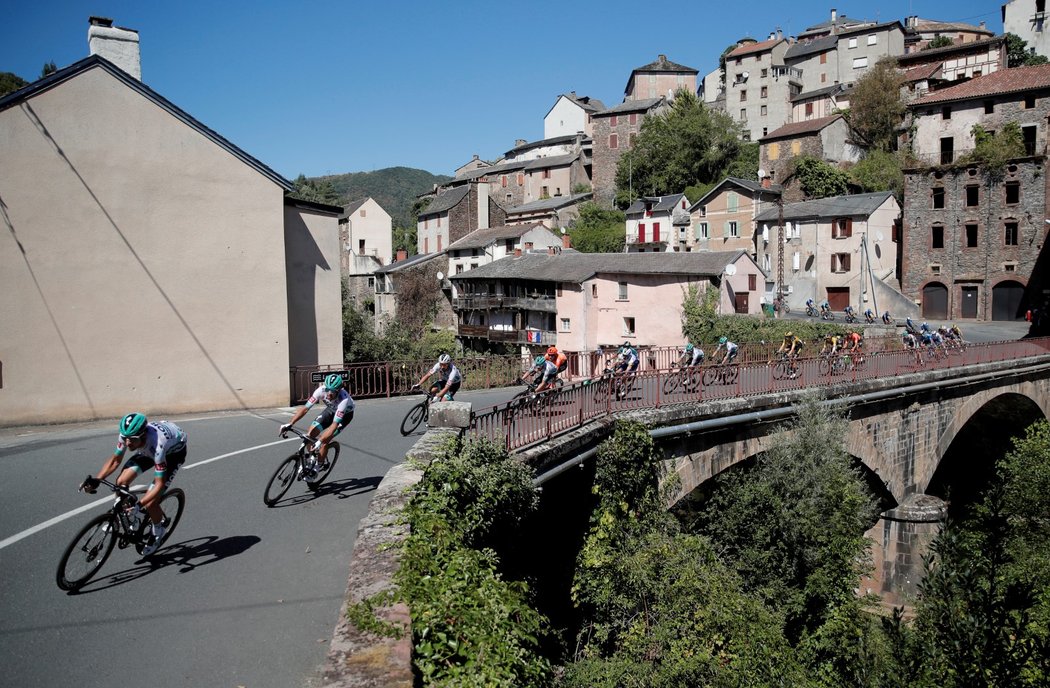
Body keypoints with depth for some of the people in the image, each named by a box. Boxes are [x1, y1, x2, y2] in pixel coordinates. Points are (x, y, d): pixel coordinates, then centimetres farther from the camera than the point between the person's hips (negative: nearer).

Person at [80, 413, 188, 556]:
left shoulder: (156, 446, -43)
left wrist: (139, 504, -48)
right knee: (122, 482, -14)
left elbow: (159, 484, -37)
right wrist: (96, 479, -24)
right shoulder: (126, 434, -28)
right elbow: (115, 459, -10)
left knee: (149, 503, -15)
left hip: (174, 450, -6)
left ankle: (159, 530, 16)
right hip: (149, 448, 6)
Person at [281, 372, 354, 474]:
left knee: (324, 441, -20)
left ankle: (318, 467, 2)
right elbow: (305, 408, -27)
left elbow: (334, 425, -44)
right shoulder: (321, 390, -31)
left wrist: (320, 441, -52)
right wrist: (289, 424, -36)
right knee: (310, 434, -9)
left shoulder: (344, 399, -42)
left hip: (345, 413, -5)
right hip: (330, 409, 5)